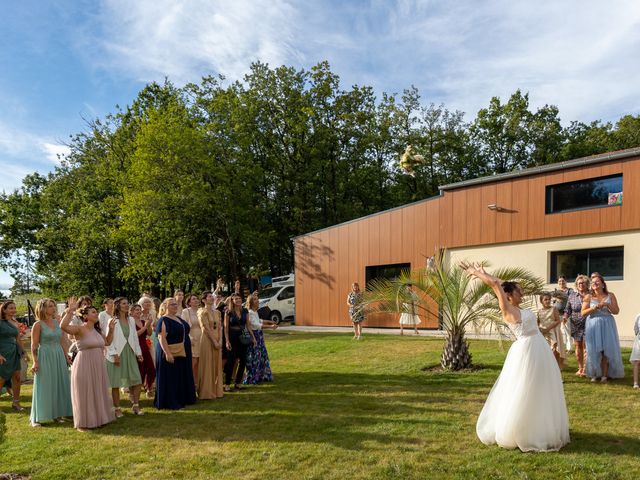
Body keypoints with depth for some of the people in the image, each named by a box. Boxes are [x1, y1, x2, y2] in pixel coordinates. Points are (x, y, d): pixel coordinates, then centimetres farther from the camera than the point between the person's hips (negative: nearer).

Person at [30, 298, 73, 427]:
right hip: (45, 358, -6)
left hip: (59, 356, 6)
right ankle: (36, 417, 10)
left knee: (59, 385, 9)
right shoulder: (38, 325, -7)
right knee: (44, 387, -1)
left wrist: (66, 357, 15)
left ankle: (57, 413, 21)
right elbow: (34, 346, -10)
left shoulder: (57, 323, 9)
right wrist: (35, 362, -17)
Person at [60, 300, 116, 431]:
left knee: (98, 393, 16)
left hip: (98, 365, 7)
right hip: (84, 365, -7)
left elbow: (107, 342, 25)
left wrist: (111, 329, 14)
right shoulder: (80, 329, -12)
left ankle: (97, 418, 31)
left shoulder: (97, 330, 10)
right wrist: (70, 310, -33)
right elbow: (63, 326, -31)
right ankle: (83, 423, 18)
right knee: (85, 394, 3)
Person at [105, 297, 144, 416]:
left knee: (137, 380, 2)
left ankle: (135, 406, 13)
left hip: (130, 354, 5)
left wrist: (138, 352, 10)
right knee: (116, 383, 3)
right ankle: (117, 408, 14)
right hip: (117, 355, -5)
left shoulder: (131, 320, 11)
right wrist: (114, 354, -17)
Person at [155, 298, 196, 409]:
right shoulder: (163, 320, -12)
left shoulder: (179, 318, 13)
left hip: (182, 353, 9)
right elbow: (161, 338, -20)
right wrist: (167, 353, -28)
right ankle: (170, 402, 7)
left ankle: (182, 399, 26)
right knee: (170, 378, -1)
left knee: (182, 377, 15)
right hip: (171, 354, -9)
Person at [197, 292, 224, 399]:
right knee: (207, 366, -2)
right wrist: (214, 341, -16)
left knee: (217, 366, 9)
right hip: (207, 340, -6)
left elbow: (220, 327, 7)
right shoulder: (202, 312, -7)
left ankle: (216, 390, 18)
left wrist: (220, 340, -6)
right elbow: (206, 328, -14)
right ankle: (206, 392, 6)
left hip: (217, 341, 6)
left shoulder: (217, 312, 13)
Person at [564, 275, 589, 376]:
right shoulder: (572, 295, 7)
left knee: (585, 346, -5)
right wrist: (565, 317, -7)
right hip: (575, 324, 3)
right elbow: (568, 309, 8)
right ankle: (580, 368, 19)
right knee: (578, 345, 9)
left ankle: (585, 369, 4)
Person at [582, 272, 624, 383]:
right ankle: (594, 374, 9)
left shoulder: (610, 295, 5)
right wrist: (594, 308, -16)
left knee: (606, 350, -2)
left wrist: (607, 304, -14)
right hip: (593, 325, 0)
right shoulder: (588, 297, 2)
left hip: (607, 325, 1)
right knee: (594, 350, 0)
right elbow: (583, 312, -2)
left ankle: (605, 375, 4)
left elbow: (616, 311, 2)